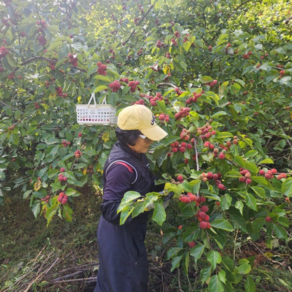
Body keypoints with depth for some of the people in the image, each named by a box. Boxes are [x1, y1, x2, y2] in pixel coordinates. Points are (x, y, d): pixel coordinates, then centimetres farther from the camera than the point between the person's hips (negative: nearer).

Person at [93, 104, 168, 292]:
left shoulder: (135, 155, -1)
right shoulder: (121, 166, -30)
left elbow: (144, 187, 11)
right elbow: (110, 210, -29)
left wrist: (164, 186, -3)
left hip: (129, 233, 9)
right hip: (119, 236, -9)